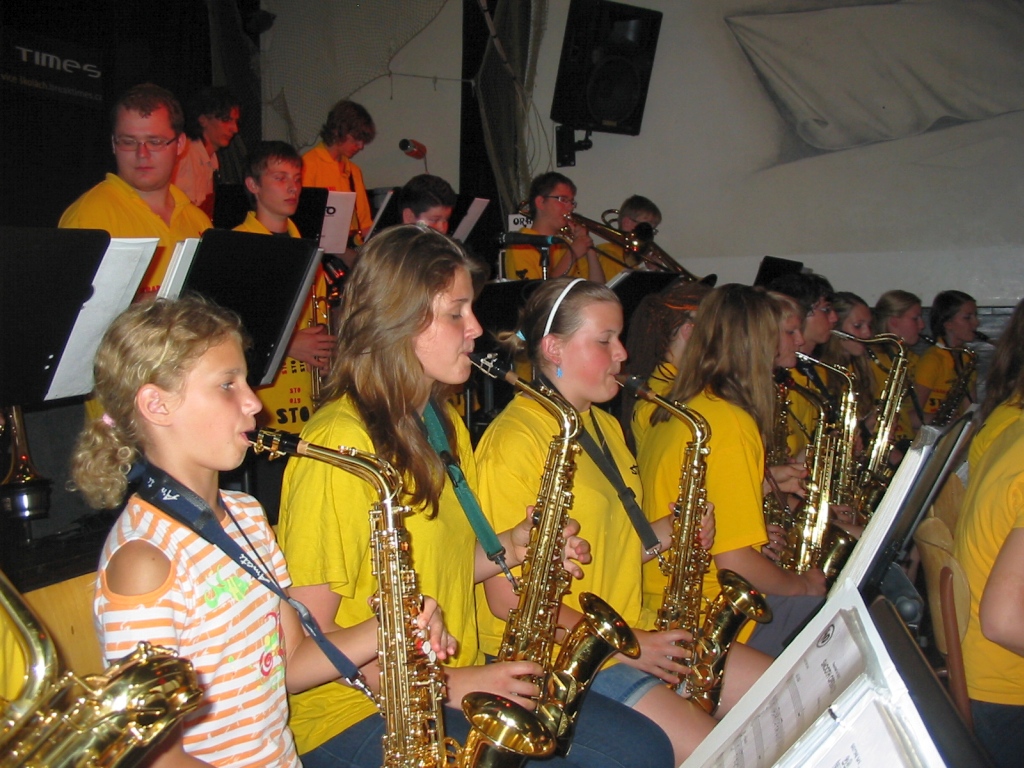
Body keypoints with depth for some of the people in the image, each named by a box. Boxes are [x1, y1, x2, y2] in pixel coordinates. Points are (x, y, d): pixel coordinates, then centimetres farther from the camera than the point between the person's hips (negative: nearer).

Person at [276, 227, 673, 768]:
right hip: (361, 709, -8)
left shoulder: (441, 424, 9)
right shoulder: (340, 444, -20)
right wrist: (446, 683, -19)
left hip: (460, 682, 8)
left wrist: (509, 547, -1)